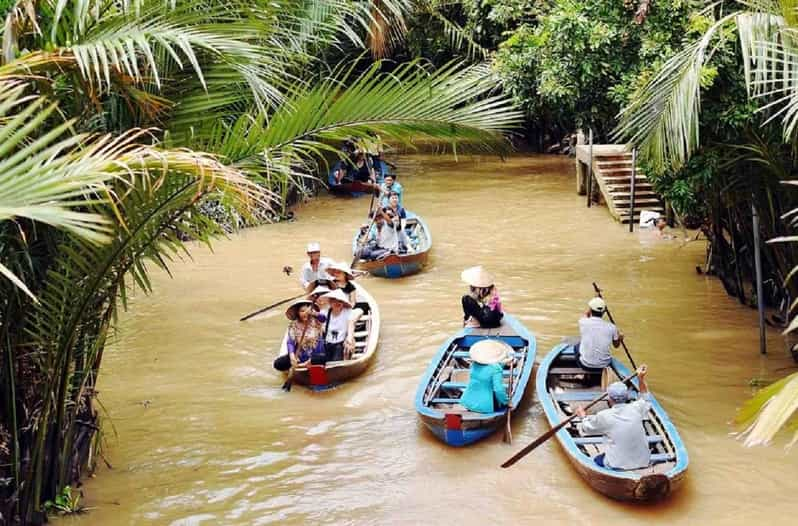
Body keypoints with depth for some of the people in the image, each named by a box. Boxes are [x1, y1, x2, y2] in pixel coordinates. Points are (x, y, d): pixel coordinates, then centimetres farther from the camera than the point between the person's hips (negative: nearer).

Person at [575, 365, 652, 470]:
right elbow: (645, 401, 20)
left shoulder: (604, 417, -12)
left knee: (597, 460, 24)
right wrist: (641, 379, 20)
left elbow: (586, 428, 9)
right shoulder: (636, 409, -5)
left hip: (618, 467, -4)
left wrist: (583, 415, 28)